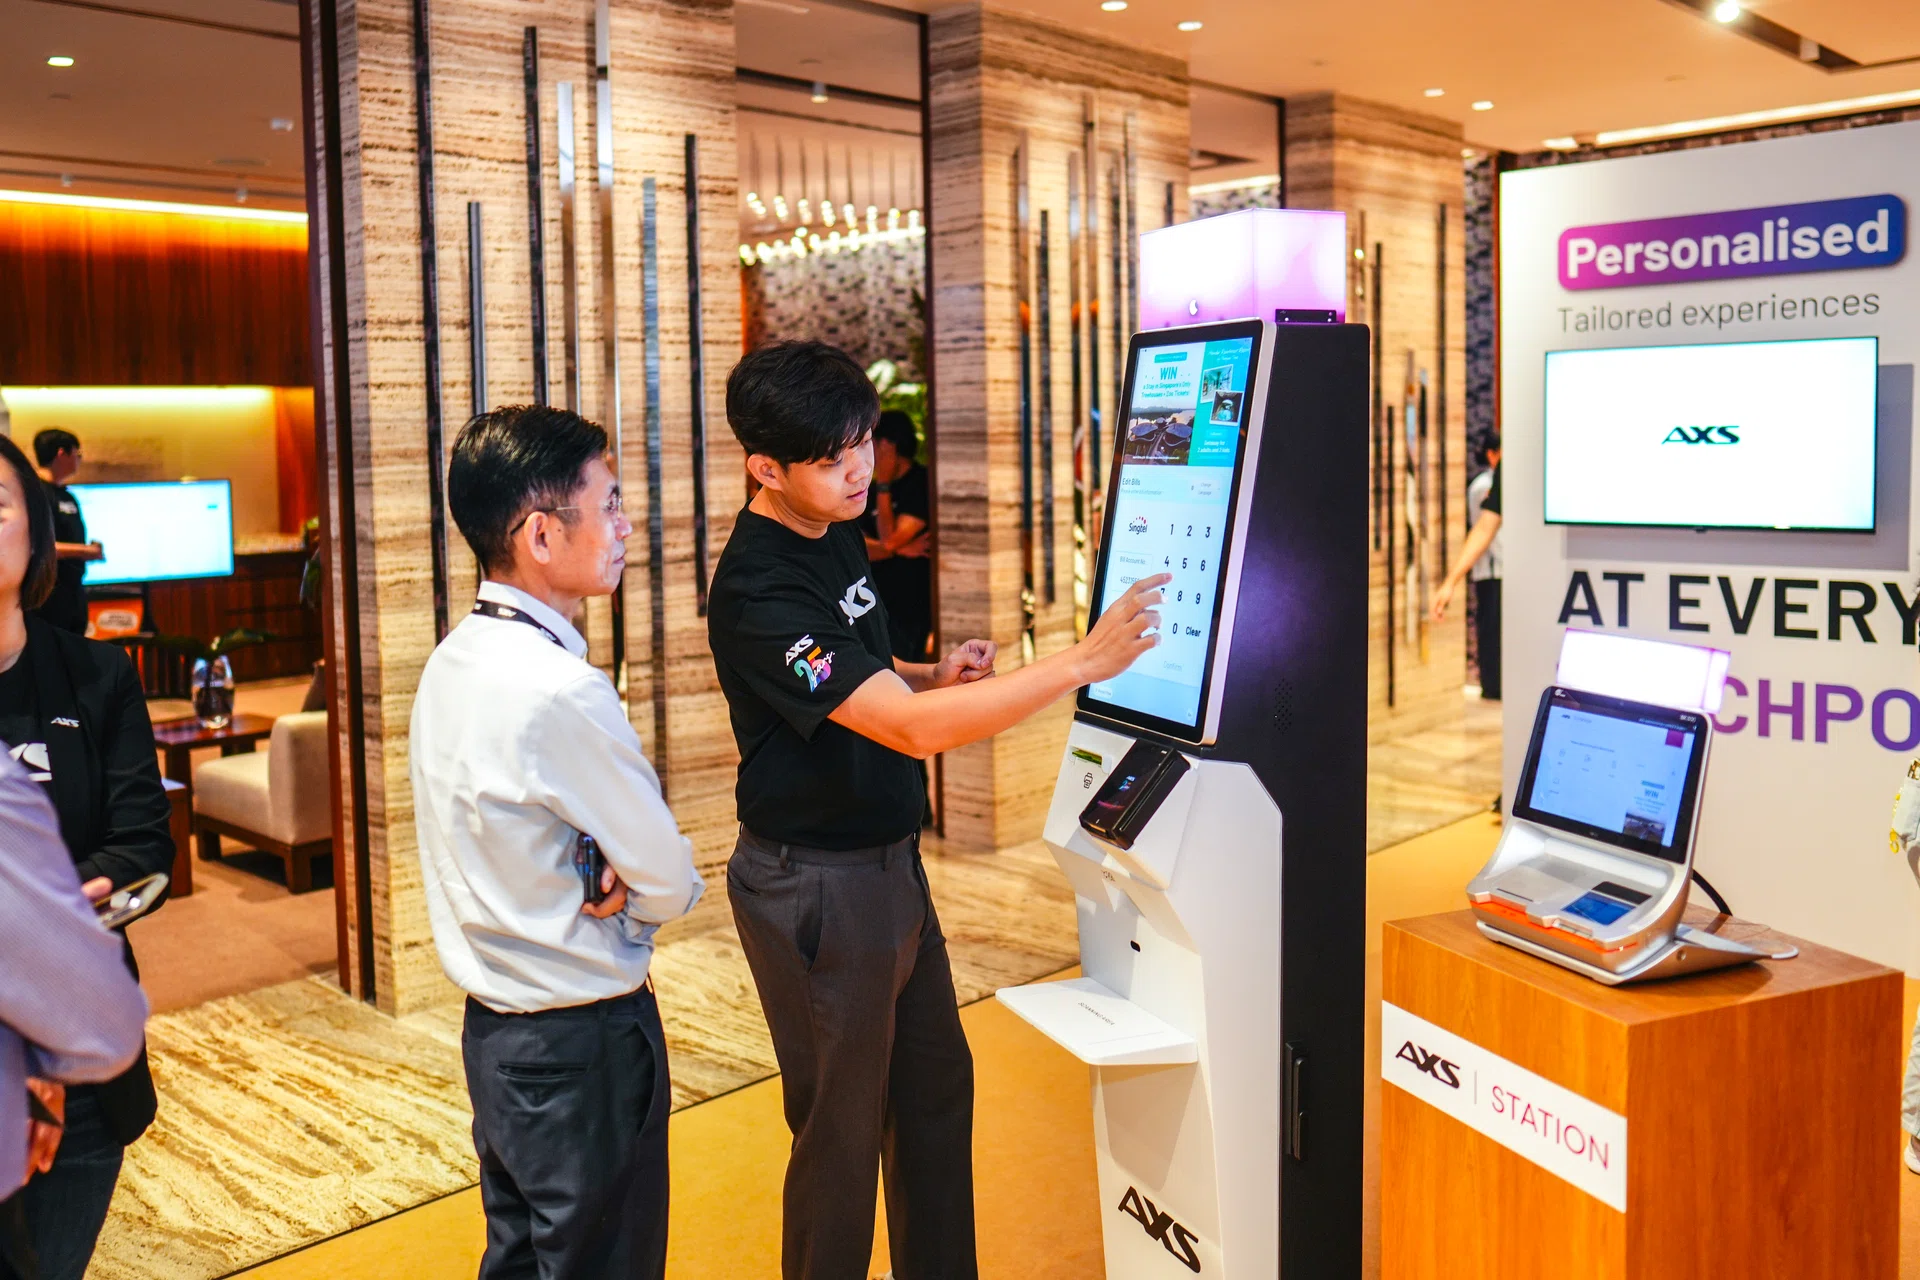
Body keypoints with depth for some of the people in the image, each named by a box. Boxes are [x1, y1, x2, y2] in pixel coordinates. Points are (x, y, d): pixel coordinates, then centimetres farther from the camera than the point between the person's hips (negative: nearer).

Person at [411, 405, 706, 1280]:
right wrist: (631, 898, 4)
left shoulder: (453, 662, 2)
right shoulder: (562, 692, -26)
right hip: (583, 1042, -9)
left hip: (493, 1029, 9)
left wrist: (596, 886, -6)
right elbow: (672, 881, -17)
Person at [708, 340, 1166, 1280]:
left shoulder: (837, 533, 4)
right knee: (843, 1128, 7)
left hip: (889, 859, 9)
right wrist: (1084, 660, -33)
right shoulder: (759, 593, -26)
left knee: (936, 1087, 22)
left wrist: (933, 675, -2)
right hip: (817, 886, -9)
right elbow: (913, 729, -33)